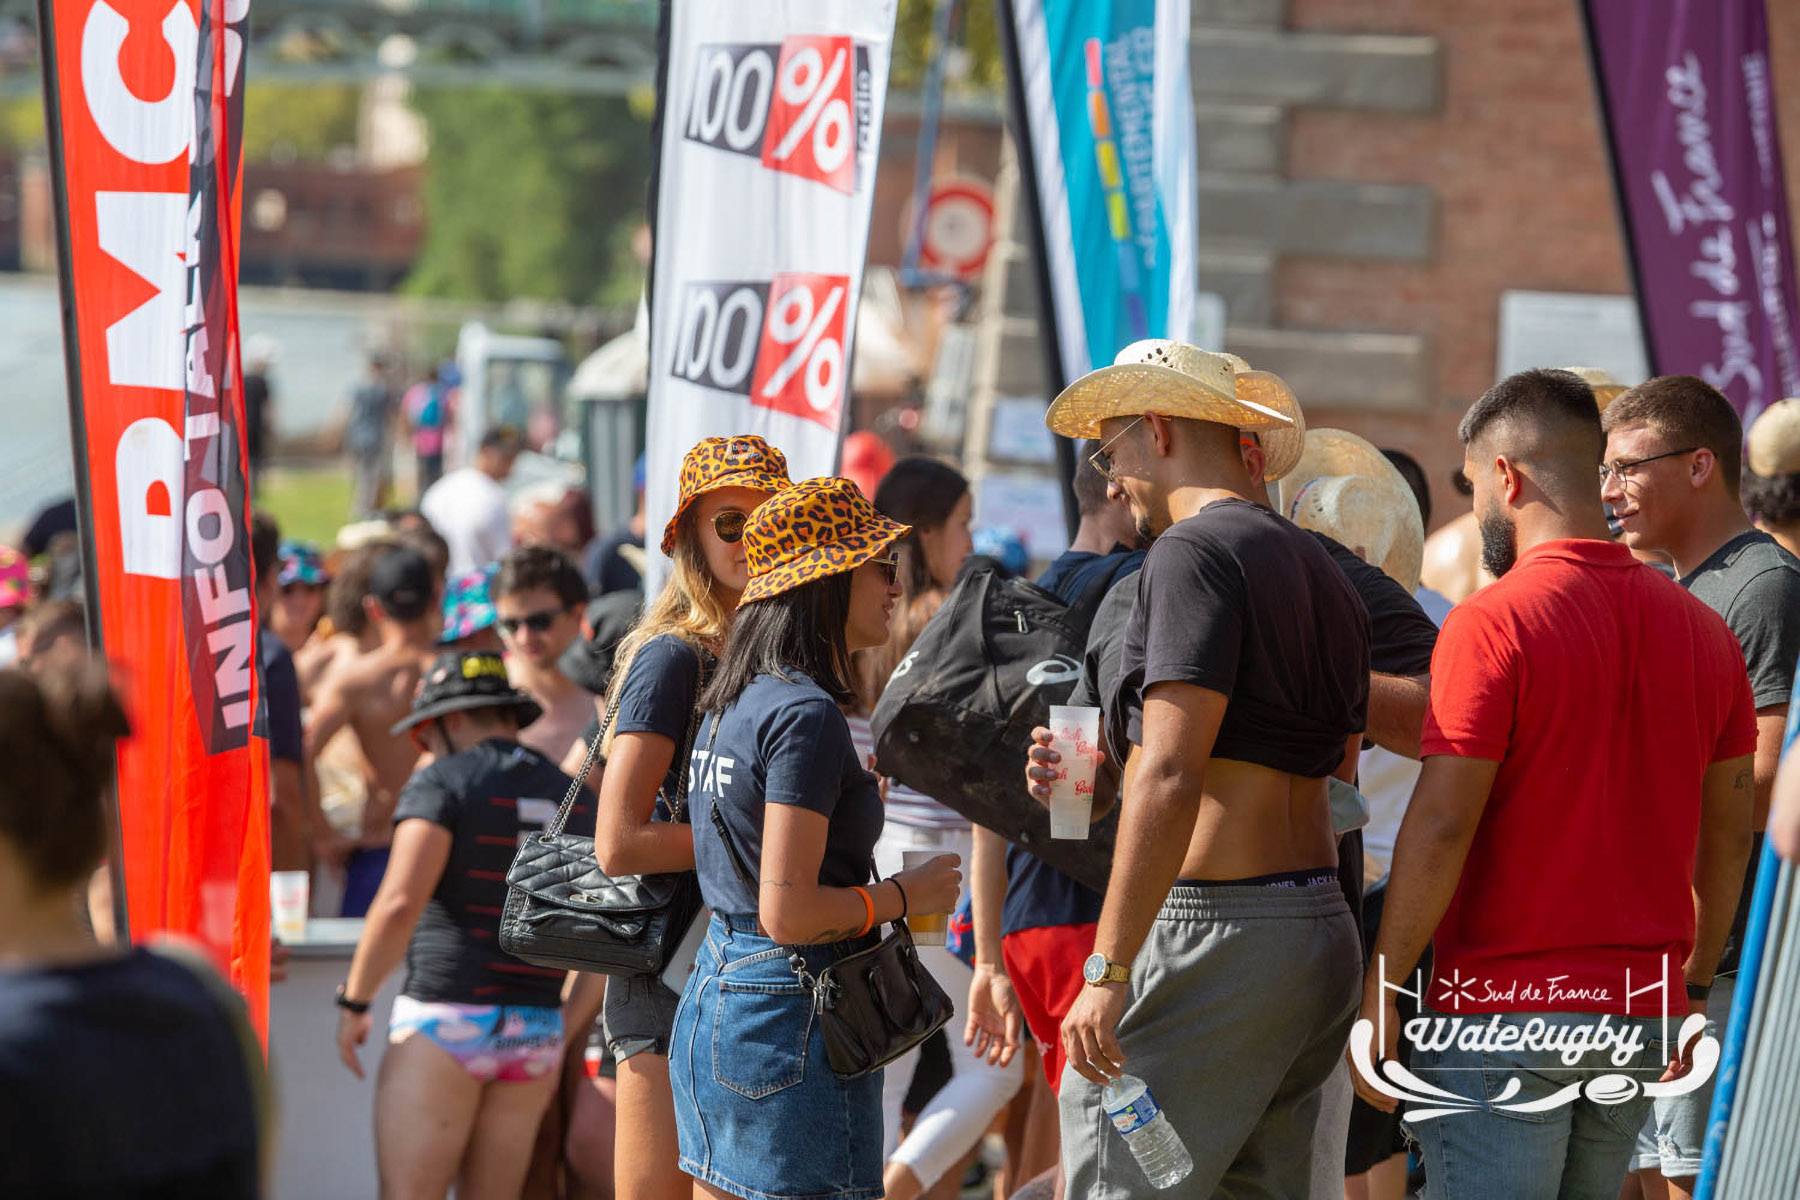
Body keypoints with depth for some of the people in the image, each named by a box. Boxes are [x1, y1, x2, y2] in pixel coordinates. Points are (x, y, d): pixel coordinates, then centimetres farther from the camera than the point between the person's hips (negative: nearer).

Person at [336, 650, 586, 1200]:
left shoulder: (442, 784, -6)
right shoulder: (576, 799, 12)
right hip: (537, 1030, 6)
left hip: (447, 1017, -6)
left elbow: (400, 905, -16)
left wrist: (354, 1001, -5)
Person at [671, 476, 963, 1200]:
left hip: (710, 999, 10)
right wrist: (908, 896, -8)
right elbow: (787, 913, -22)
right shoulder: (805, 714, -17)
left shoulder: (730, 702, 12)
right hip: (789, 1018, -10)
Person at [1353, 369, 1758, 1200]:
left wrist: (1380, 992, -10)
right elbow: (1728, 833, 13)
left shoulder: (1492, 623, -12)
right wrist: (1693, 984, 23)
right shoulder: (1703, 631, 8)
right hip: (1639, 1009, 6)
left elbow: (1440, 827, -16)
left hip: (1504, 1008, -6)